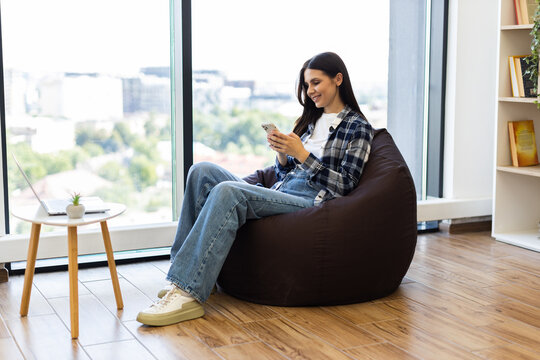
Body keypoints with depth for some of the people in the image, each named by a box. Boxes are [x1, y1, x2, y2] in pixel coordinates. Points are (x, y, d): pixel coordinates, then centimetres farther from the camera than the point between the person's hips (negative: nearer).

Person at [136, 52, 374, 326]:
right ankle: (183, 272, -19)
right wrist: (282, 153, 1)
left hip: (311, 203, -8)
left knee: (228, 191, -32)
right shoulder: (310, 120, 26)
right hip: (278, 196, 8)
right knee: (203, 172, -12)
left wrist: (301, 154, -11)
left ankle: (188, 293, -37)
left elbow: (345, 185, -5)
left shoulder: (358, 128, 5)